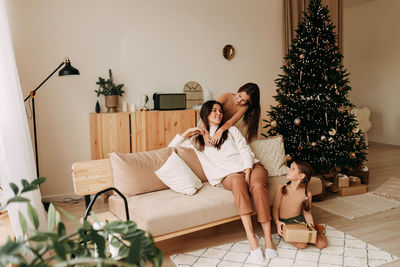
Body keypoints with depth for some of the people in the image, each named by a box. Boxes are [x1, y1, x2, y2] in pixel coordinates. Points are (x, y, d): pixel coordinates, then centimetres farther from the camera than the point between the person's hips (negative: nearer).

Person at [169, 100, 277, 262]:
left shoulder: (231, 130, 21)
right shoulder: (198, 139, 21)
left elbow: (245, 150, 8)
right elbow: (171, 147, 19)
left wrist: (248, 172, -10)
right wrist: (187, 133, 8)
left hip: (250, 166, 1)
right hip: (229, 175, -1)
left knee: (258, 185, -34)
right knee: (237, 181, -38)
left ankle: (268, 238, -33)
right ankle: (251, 238, -42)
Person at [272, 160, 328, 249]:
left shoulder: (307, 193, -6)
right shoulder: (281, 189, -11)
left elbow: (307, 212, 4)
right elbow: (275, 208, -5)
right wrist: (277, 222, -21)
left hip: (299, 220, 3)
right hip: (285, 223, -2)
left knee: (322, 244, -7)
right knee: (302, 245, -26)